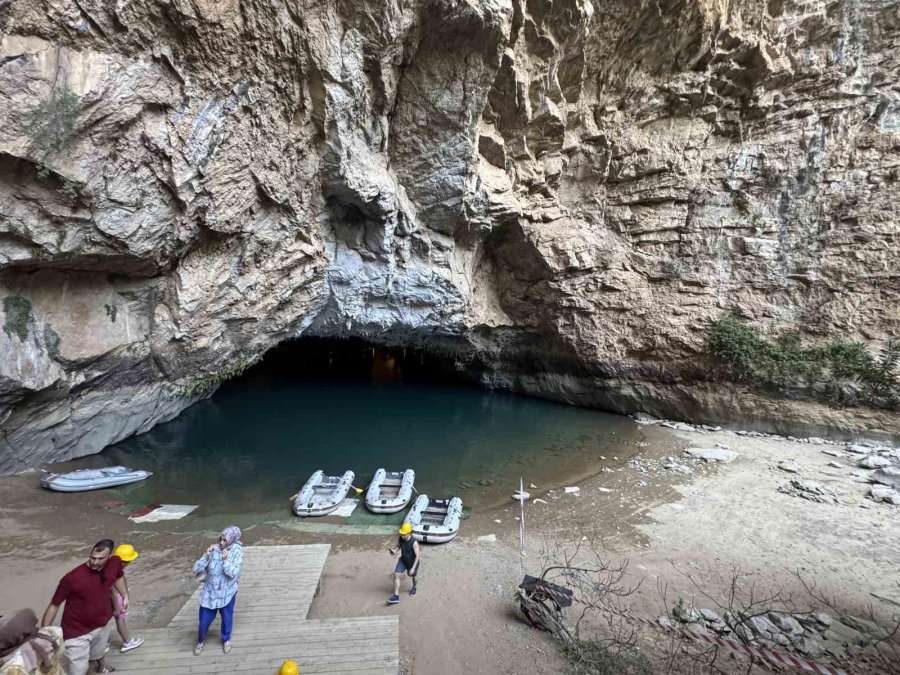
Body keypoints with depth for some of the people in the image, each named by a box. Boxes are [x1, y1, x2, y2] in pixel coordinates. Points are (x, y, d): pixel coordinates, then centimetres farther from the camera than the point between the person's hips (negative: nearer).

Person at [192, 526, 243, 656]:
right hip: (210, 592, 2)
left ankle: (226, 640, 44)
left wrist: (225, 560, -31)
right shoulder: (214, 549, -11)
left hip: (227, 592, -1)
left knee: (227, 618, 16)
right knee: (204, 620, 13)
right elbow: (196, 569, -10)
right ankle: (200, 641, 44)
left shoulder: (237, 552, -17)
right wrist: (206, 555, -22)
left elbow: (233, 573, -21)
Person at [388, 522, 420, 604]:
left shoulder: (414, 542, -35)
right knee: (396, 575, -9)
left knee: (413, 576, 20)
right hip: (402, 560, 4)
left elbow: (417, 555, -28)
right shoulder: (400, 539, -20)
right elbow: (398, 547, 1)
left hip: (412, 562, -4)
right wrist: (394, 551, -20)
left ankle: (414, 587, 53)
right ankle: (396, 596, 0)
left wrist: (413, 568, -30)